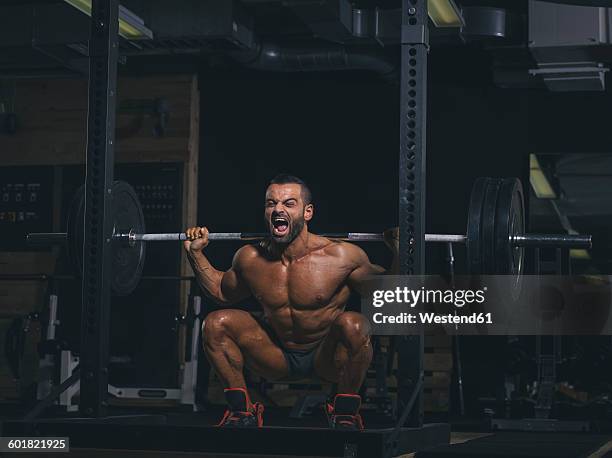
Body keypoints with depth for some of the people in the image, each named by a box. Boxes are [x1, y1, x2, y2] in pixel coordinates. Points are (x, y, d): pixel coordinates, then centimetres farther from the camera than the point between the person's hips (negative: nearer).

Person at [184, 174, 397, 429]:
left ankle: (346, 414, -15)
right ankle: (241, 410, 0)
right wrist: (195, 254, 4)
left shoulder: (341, 256, -18)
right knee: (215, 323, -14)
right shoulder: (250, 259, -7)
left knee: (352, 324, -35)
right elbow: (222, 293, 14)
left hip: (327, 359, -3)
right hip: (278, 358, 4)